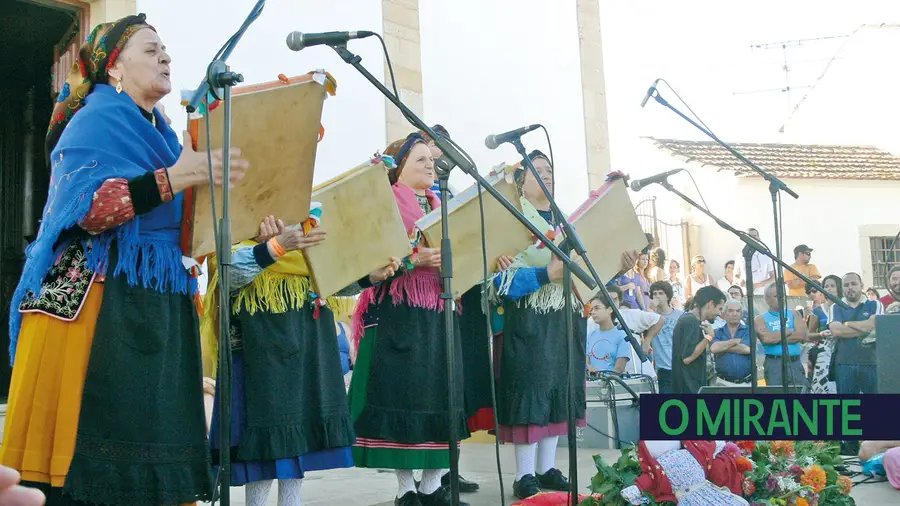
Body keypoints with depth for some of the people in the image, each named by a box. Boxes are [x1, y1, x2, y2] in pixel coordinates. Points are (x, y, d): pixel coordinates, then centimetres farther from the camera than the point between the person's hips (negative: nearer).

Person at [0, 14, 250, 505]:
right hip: (98, 301, -8)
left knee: (150, 435, 4)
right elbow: (83, 208, -18)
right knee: (90, 436, -10)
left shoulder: (162, 133, 21)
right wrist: (170, 179, -26)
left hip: (158, 304, 8)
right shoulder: (96, 119, -2)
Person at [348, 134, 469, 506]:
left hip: (440, 310, 7)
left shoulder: (440, 207, 21)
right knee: (401, 393, -6)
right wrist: (414, 259, -24)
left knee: (440, 392, 5)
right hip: (399, 311, -7)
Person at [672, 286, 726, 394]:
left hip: (692, 386, 10)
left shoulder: (687, 319, 15)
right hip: (690, 388, -10)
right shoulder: (692, 322, -16)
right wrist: (708, 337, -16)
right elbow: (687, 357, -23)